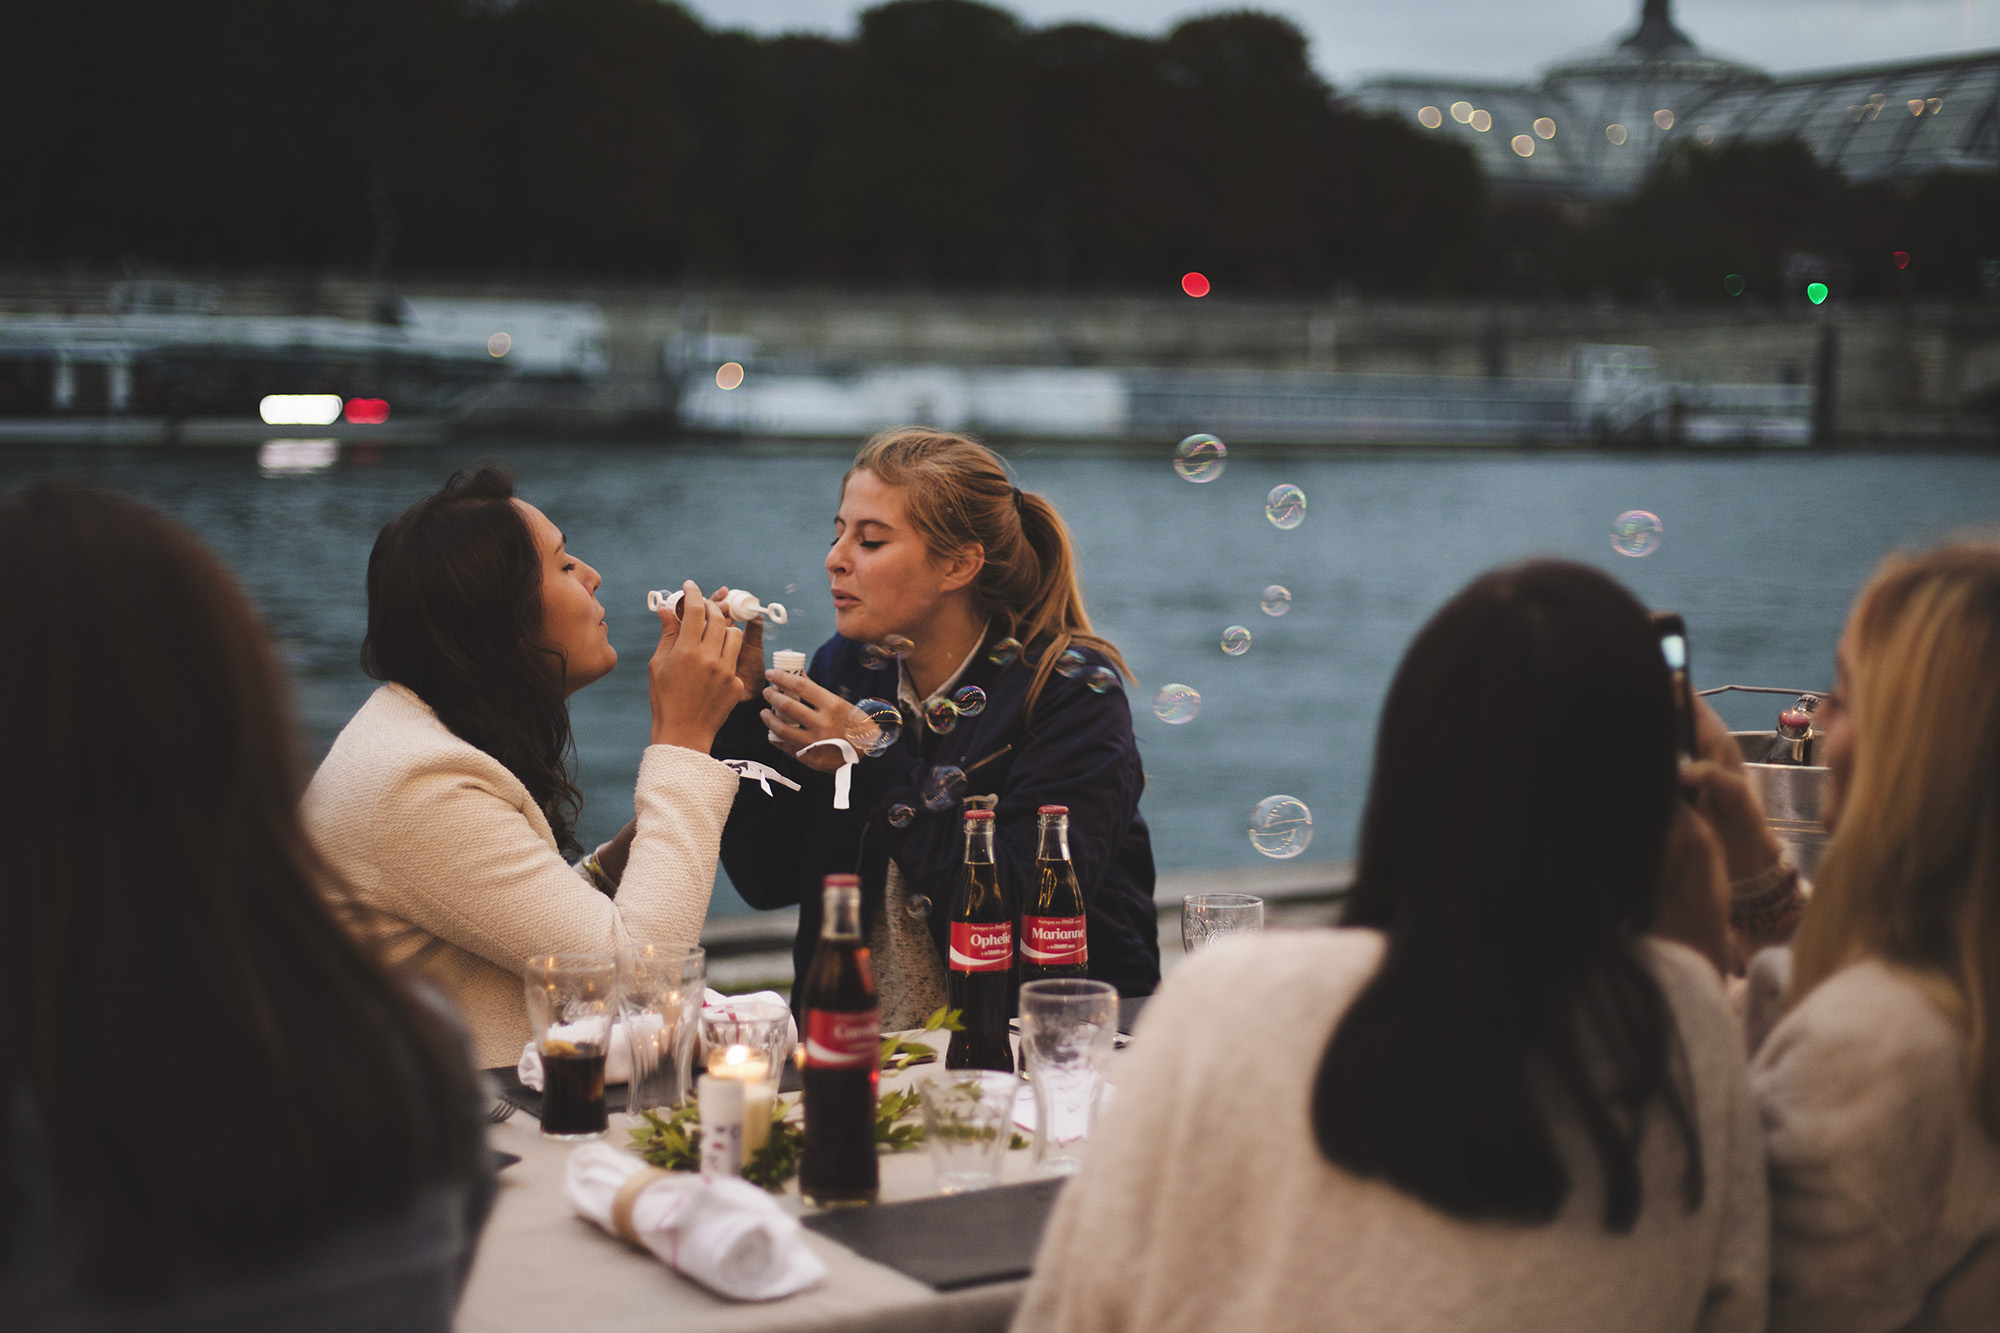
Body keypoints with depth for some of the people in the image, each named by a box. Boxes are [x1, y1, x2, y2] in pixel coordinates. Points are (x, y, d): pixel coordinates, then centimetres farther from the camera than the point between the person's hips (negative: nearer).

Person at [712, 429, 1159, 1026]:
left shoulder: (1072, 694, -6)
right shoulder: (845, 668, 10)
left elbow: (1032, 901, -18)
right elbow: (768, 882, 7)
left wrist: (877, 767, -16)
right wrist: (740, 705, -1)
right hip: (861, 1039, 4)